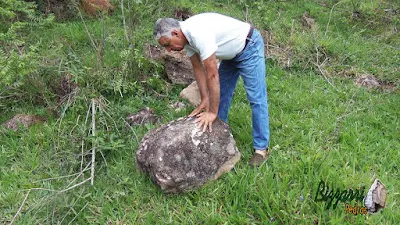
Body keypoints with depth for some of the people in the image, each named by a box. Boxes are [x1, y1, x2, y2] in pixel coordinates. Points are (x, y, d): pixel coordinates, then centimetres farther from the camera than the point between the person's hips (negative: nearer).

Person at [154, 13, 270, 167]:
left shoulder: (198, 33, -35)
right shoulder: (185, 36, -8)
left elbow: (212, 75, -34)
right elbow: (198, 68, -1)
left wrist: (213, 112, -28)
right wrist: (205, 99, -6)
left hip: (249, 46, -9)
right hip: (231, 53, 9)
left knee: (256, 98, -9)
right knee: (220, 94, 13)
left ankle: (261, 148, -1)